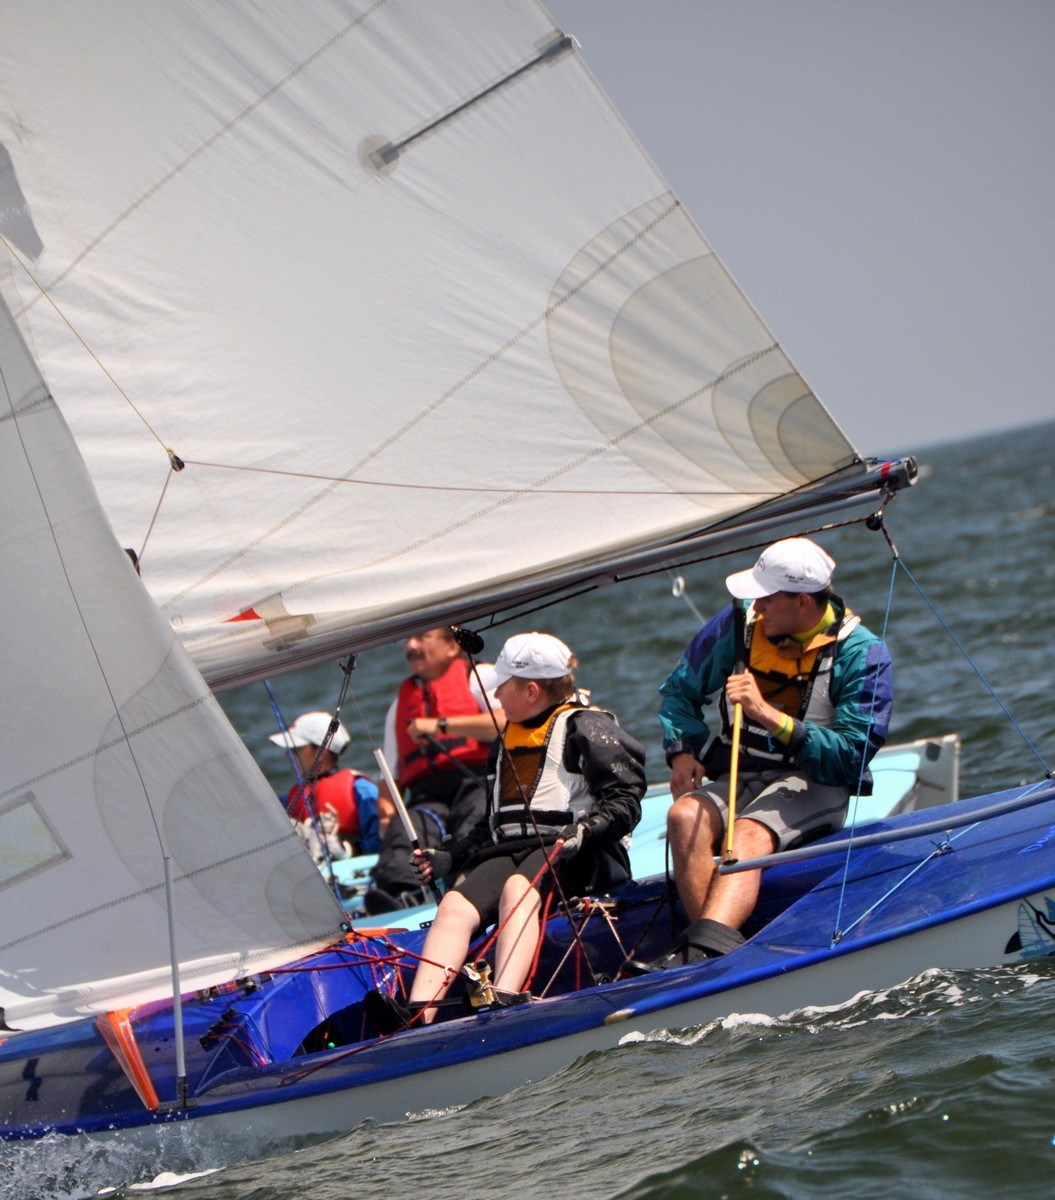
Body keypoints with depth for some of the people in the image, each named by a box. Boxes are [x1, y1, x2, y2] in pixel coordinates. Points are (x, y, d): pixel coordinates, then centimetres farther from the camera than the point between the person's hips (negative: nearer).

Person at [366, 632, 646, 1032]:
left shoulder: (584, 728, 4)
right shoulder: (508, 742, 28)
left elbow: (625, 801, -7)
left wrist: (585, 830, -23)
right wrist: (450, 856, 20)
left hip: (565, 853, -6)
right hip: (505, 850, 6)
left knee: (517, 888, -39)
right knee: (455, 905, -25)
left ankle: (504, 1000, -60)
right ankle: (417, 1013, -46)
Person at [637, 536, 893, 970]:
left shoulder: (861, 653, -8)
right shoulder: (739, 625, 5)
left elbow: (851, 755, -16)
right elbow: (680, 690, 17)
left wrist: (768, 715, -24)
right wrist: (682, 752, -3)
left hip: (812, 787, -5)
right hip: (738, 779, 5)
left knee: (748, 833, -36)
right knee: (685, 816, -29)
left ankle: (704, 949, -58)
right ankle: (718, 948, -42)